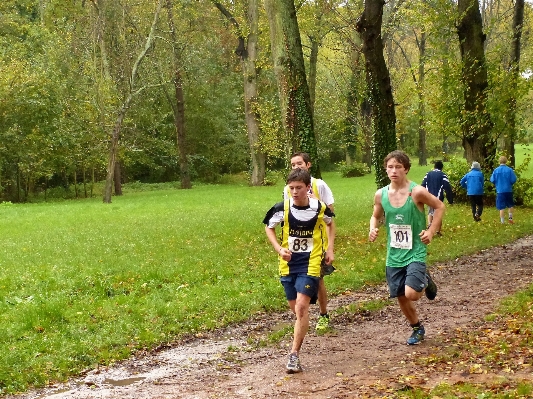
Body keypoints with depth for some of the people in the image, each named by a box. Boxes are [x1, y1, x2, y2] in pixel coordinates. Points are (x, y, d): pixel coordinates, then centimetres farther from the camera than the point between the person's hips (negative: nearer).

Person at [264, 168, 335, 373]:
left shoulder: (320, 208, -8)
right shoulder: (282, 208, -9)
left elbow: (330, 224, 15)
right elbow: (269, 227, 7)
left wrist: (329, 249, 8)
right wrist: (279, 249, -9)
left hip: (310, 263, -2)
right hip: (288, 264, 2)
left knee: (302, 306, -13)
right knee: (295, 308, 10)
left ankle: (294, 354, -10)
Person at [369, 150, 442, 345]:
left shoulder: (417, 192, -15)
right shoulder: (381, 194, -2)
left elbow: (440, 207, -1)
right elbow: (376, 216, 15)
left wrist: (431, 232, -8)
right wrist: (373, 229, -6)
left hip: (415, 252, -4)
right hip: (394, 254, 4)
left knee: (411, 294, -19)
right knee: (401, 297, 11)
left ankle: (425, 282, 16)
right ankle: (417, 328, 36)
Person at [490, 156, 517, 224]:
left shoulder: (496, 170, -5)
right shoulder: (509, 170, -7)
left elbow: (492, 180, -1)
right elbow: (514, 180, -7)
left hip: (500, 191, 0)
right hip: (508, 190, 0)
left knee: (501, 207, 3)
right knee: (511, 205, 21)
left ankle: (502, 221, 3)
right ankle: (510, 217, 15)